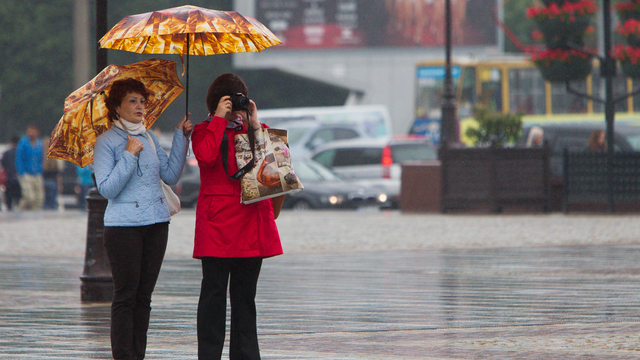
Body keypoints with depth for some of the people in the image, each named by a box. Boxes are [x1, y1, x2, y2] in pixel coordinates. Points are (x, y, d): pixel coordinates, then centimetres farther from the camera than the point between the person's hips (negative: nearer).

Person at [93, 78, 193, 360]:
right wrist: (129, 155, -17)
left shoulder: (149, 138, 13)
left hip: (156, 222, 6)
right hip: (123, 226, -5)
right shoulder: (107, 142, -4)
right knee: (126, 294, -6)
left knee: (144, 295, 7)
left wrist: (181, 138, 6)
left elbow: (171, 175, 10)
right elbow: (107, 189, -12)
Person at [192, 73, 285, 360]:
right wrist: (219, 119, -11)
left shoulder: (256, 130, 17)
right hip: (217, 221, -4)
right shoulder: (204, 130, 5)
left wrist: (255, 126, -4)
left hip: (252, 219, 4)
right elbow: (206, 156, -17)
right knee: (214, 291, -5)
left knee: (245, 293, 8)